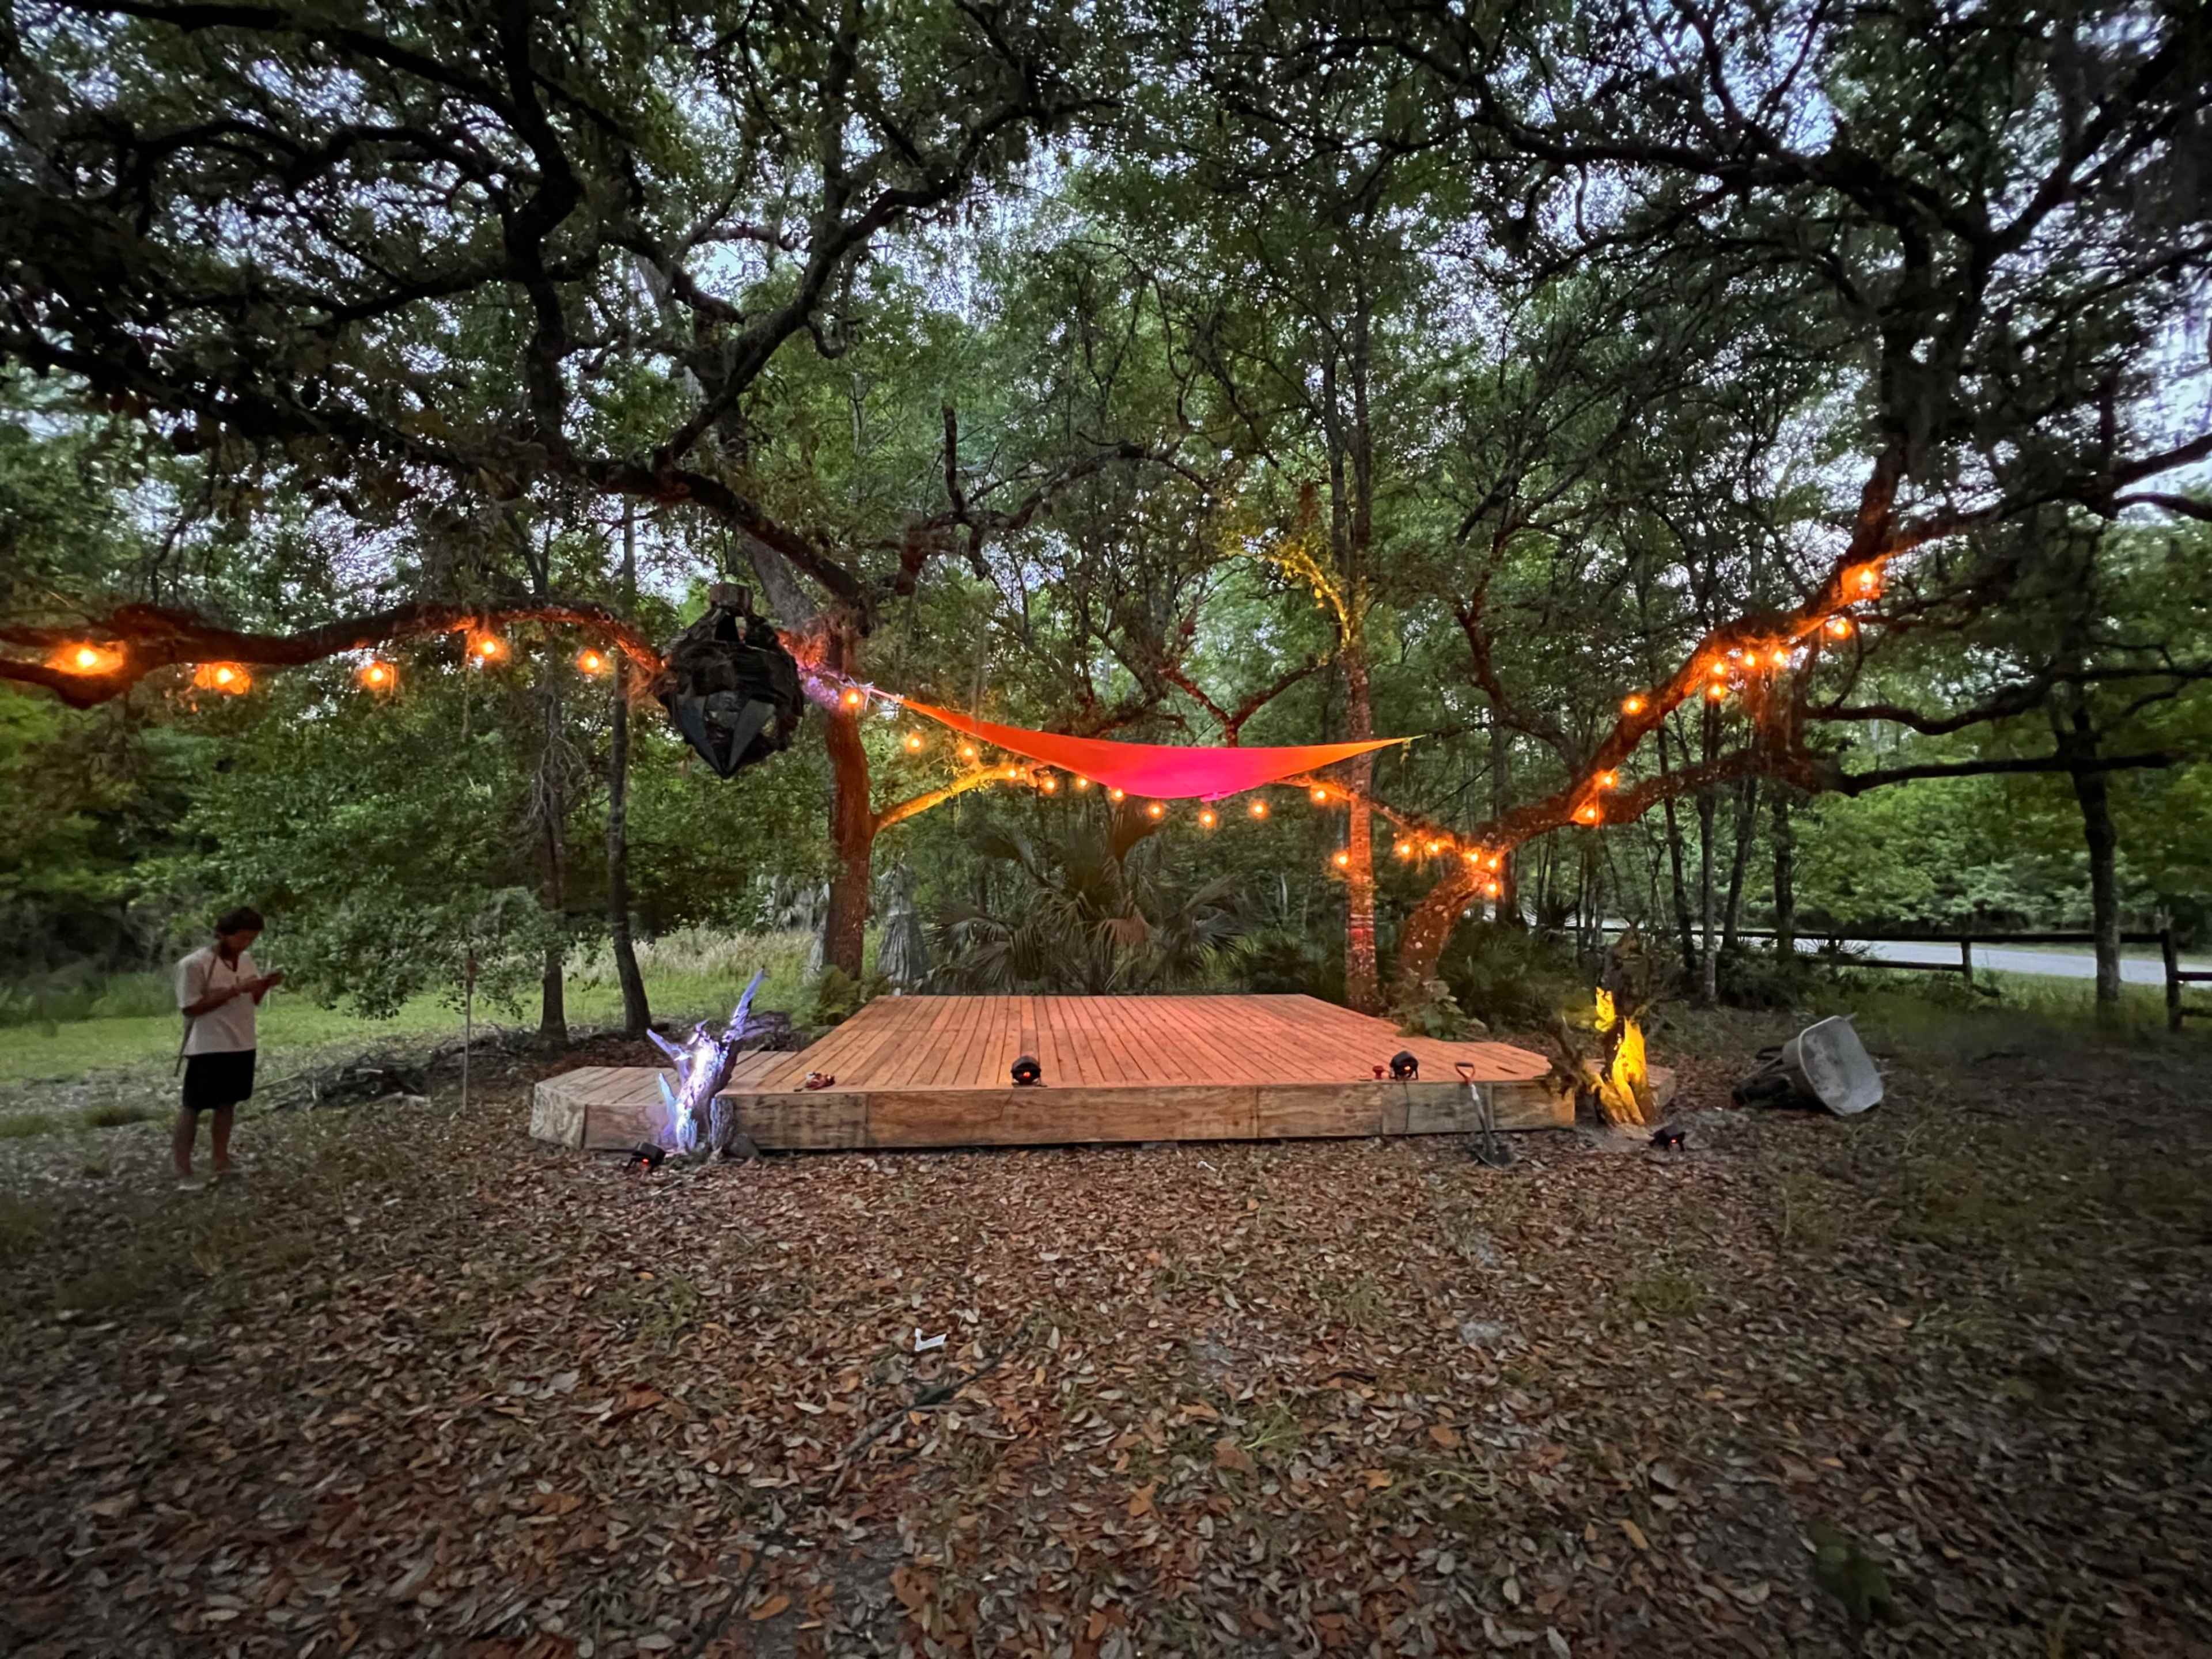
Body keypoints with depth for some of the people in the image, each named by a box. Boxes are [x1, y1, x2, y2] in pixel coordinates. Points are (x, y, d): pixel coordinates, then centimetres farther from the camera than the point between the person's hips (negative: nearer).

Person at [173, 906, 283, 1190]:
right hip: (208, 1049, -6)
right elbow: (189, 1007, -17)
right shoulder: (194, 964, -14)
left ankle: (221, 1162, 22)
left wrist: (264, 986, -7)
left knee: (227, 1104, 13)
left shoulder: (246, 961, 7)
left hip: (242, 1046, 6)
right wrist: (234, 990, -23)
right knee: (193, 1107, 3)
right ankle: (183, 1170, 12)